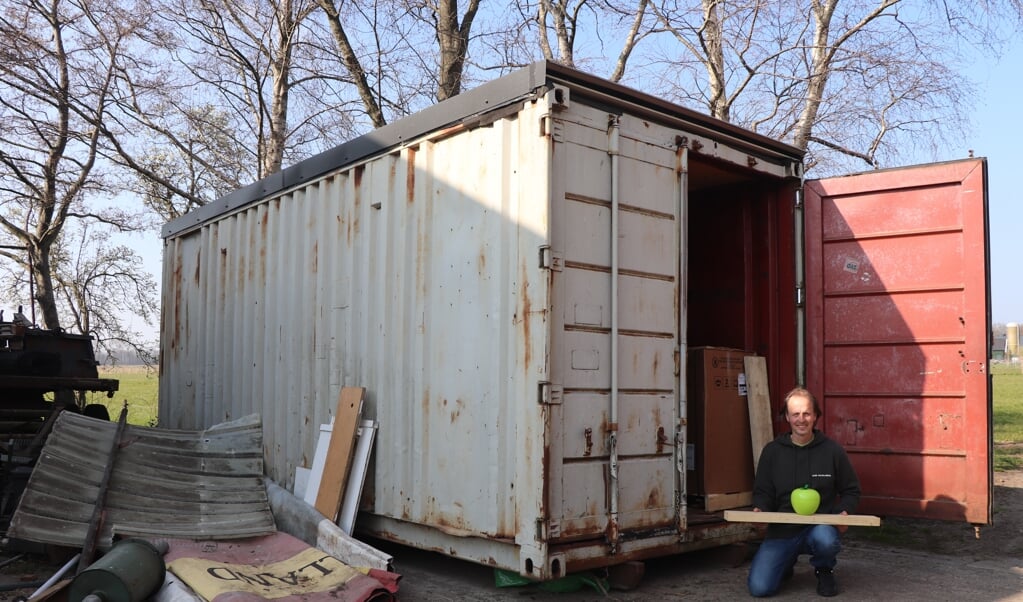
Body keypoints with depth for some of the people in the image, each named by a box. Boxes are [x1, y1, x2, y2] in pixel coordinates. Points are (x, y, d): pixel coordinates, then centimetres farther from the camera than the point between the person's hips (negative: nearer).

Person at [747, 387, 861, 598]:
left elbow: (850, 491, 10)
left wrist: (844, 512, -10)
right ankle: (787, 562, 22)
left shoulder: (832, 450, 1)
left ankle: (824, 570, 1)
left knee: (825, 540, -39)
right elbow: (762, 492, 8)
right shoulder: (772, 451, 3)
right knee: (759, 587, -15)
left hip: (819, 526, -1)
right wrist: (759, 509, -14)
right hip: (781, 529, 1)